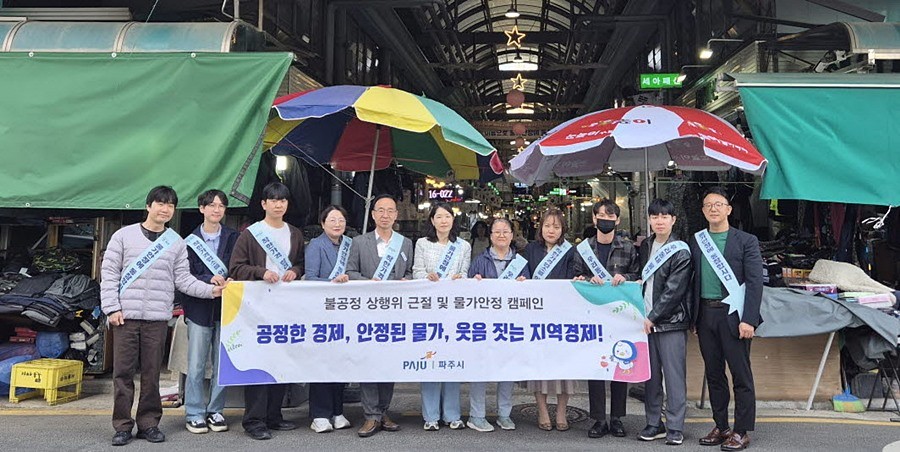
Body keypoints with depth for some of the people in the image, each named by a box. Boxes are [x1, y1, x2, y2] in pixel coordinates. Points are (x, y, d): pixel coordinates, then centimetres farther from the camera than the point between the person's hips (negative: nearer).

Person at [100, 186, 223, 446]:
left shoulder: (177, 243, 10)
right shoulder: (124, 235, 4)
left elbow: (183, 279, 7)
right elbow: (109, 273, 2)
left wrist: (210, 290, -8)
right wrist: (111, 308, -6)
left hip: (158, 318, 1)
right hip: (125, 316, -1)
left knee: (152, 373, 5)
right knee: (123, 371, 1)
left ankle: (148, 423, 16)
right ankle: (122, 425, 11)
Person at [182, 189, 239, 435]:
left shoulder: (233, 237, 7)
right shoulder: (190, 240, 4)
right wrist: (210, 280, -19)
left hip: (226, 306, 1)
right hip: (199, 307, -1)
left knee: (223, 364, 6)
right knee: (196, 366, 1)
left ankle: (215, 410, 18)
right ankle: (194, 414, 11)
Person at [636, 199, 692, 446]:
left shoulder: (681, 252, -7)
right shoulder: (645, 246, 12)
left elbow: (674, 290, -13)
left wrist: (653, 317, -15)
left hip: (671, 322, -6)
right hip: (647, 320, 6)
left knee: (674, 375, -2)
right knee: (650, 374, 10)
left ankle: (675, 427, 6)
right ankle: (654, 423, 20)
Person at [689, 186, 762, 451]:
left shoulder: (746, 241, -1)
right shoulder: (696, 241, 10)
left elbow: (755, 283, -7)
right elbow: (693, 281, 10)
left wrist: (748, 320, -14)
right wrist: (694, 318, 5)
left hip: (732, 315, -4)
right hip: (705, 315, 4)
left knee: (741, 375, 2)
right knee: (713, 374, 12)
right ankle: (720, 426, 24)